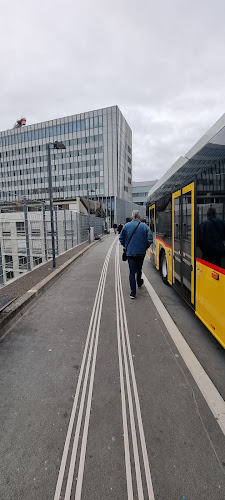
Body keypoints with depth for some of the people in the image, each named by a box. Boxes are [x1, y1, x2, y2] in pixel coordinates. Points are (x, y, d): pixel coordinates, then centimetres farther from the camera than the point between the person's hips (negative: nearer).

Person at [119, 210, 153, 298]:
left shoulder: (126, 226, -3)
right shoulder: (144, 226, -4)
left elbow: (121, 239, 1)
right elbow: (150, 239, -8)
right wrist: (145, 247, 8)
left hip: (130, 252, -1)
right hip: (141, 252, 1)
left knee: (132, 272, 2)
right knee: (139, 269, 24)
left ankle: (133, 293, -1)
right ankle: (139, 283, 49)